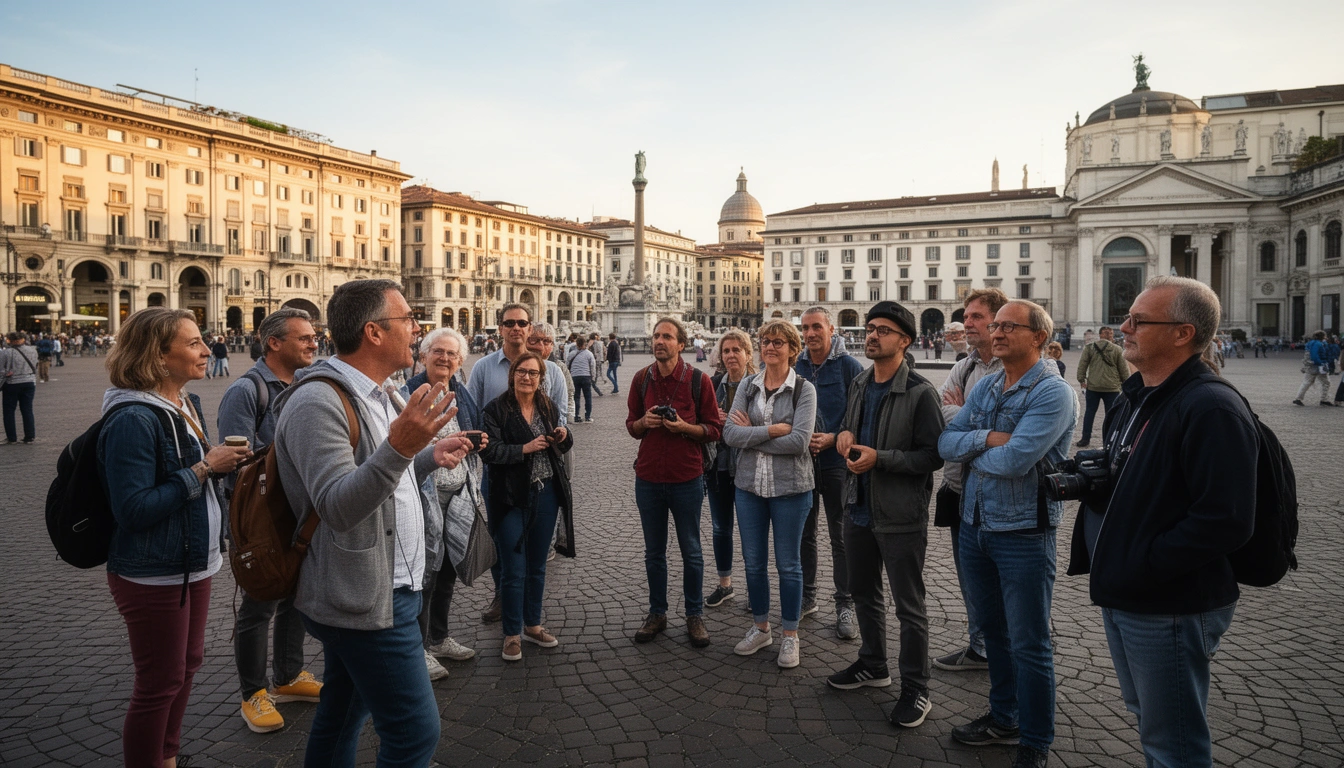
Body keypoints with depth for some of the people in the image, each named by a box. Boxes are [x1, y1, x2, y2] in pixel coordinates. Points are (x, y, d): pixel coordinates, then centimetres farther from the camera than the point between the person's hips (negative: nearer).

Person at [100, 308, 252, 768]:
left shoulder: (186, 404, 5)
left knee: (187, 664, 22)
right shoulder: (133, 419, -22)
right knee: (160, 684, 6)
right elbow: (132, 510, -26)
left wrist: (223, 462, -3)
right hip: (152, 574, -9)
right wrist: (202, 469, -24)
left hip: (193, 564, 9)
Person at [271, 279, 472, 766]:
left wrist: (428, 457, 8)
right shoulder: (319, 401, -20)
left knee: (342, 716, 22)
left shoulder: (373, 395, 12)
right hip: (369, 599, -10)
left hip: (369, 593, 10)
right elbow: (338, 506, -29)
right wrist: (399, 448, -41)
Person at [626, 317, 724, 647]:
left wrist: (685, 427, -20)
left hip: (687, 480, -3)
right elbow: (631, 425, 12)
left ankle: (695, 616, 23)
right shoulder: (642, 379, 3)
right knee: (654, 552, 13)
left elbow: (715, 429, -4)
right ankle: (657, 613, 27)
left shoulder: (698, 380, -6)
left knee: (691, 552, 9)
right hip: (648, 478, 3)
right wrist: (644, 422, -10)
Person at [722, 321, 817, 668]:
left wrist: (751, 434, -13)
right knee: (753, 562, 14)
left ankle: (790, 636, 25)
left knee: (788, 564, 8)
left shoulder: (804, 389, -7)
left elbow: (799, 441, -20)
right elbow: (729, 433, -8)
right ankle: (760, 628, 33)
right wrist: (772, 430, -18)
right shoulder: (747, 386, 3)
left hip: (790, 488, -4)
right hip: (749, 485, 4)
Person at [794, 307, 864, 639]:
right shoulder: (796, 367, 5)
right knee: (804, 533, 13)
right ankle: (806, 596, 28)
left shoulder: (849, 366, -7)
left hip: (837, 463, -4)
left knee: (841, 537, 4)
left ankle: (845, 605, 16)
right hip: (801, 462, 4)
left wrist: (832, 439, -18)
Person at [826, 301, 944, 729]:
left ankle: (916, 691, 21)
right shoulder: (860, 385, 8)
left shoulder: (920, 394, -16)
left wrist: (879, 458, -24)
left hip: (901, 516, -7)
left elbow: (933, 454, -17)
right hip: (860, 508, 8)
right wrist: (846, 434, -2)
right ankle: (873, 665, 41)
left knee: (909, 608, 5)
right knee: (864, 592, 22)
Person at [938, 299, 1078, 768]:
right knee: (993, 630, 20)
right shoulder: (984, 387, 7)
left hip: (1023, 533, -7)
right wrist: (987, 439, -18)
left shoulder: (1053, 393, -16)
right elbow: (946, 443, 0)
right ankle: (1003, 720, 38)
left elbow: (1015, 460, -27)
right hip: (975, 525, 7)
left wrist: (970, 454, -9)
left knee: (1029, 645, 5)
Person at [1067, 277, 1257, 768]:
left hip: (1170, 609, -9)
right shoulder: (1137, 395, 10)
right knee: (1146, 715, 26)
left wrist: (1141, 566, -22)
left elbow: (1226, 521, -28)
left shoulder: (1211, 409, -22)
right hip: (1120, 595, 9)